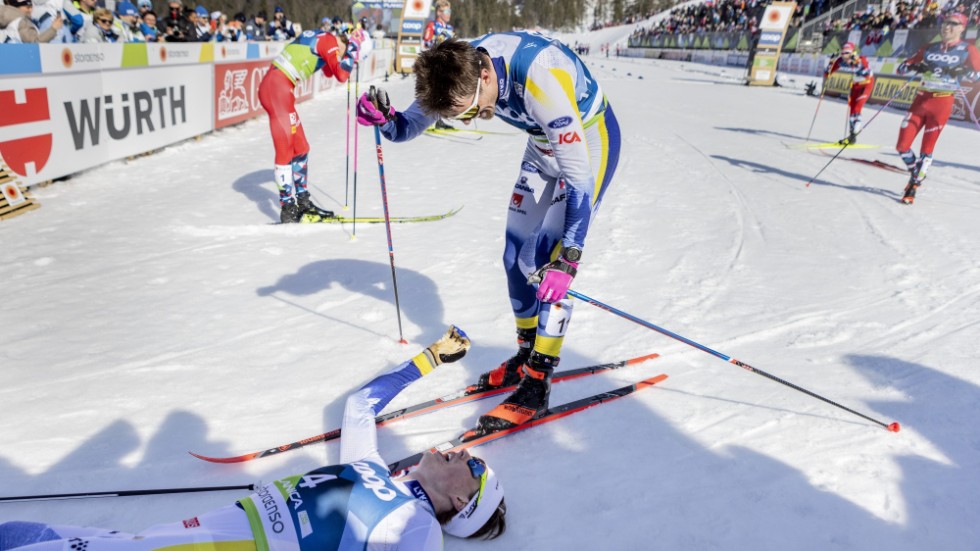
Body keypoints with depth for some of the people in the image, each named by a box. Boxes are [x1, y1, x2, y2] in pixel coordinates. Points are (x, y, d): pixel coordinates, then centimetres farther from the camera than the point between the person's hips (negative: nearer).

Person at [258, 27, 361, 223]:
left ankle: (303, 202, 23)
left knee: (301, 148, 14)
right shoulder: (329, 40, -9)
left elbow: (329, 71, 32)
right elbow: (341, 76, -18)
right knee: (286, 150, -7)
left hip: (277, 87, 10)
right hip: (277, 88, -10)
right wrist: (352, 48, -5)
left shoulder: (323, 39, 18)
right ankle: (288, 210, -2)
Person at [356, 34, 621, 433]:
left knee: (547, 263, -14)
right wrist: (383, 119, -28)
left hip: (589, 142, -7)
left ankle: (536, 386, -2)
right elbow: (411, 125, -5)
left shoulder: (539, 81, -38)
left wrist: (567, 259, -35)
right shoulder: (459, 70, -17)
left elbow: (579, 176, -34)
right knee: (517, 258, 6)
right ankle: (528, 356, 24)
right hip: (544, 144, 7)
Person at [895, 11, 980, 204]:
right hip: (921, 100, 3)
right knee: (902, 146, -1)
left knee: (926, 149, -2)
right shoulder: (930, 48, 10)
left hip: (942, 103, -3)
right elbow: (902, 67, 9)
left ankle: (914, 187, 9)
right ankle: (916, 173, 26)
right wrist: (914, 67, -12)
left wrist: (963, 71, -25)